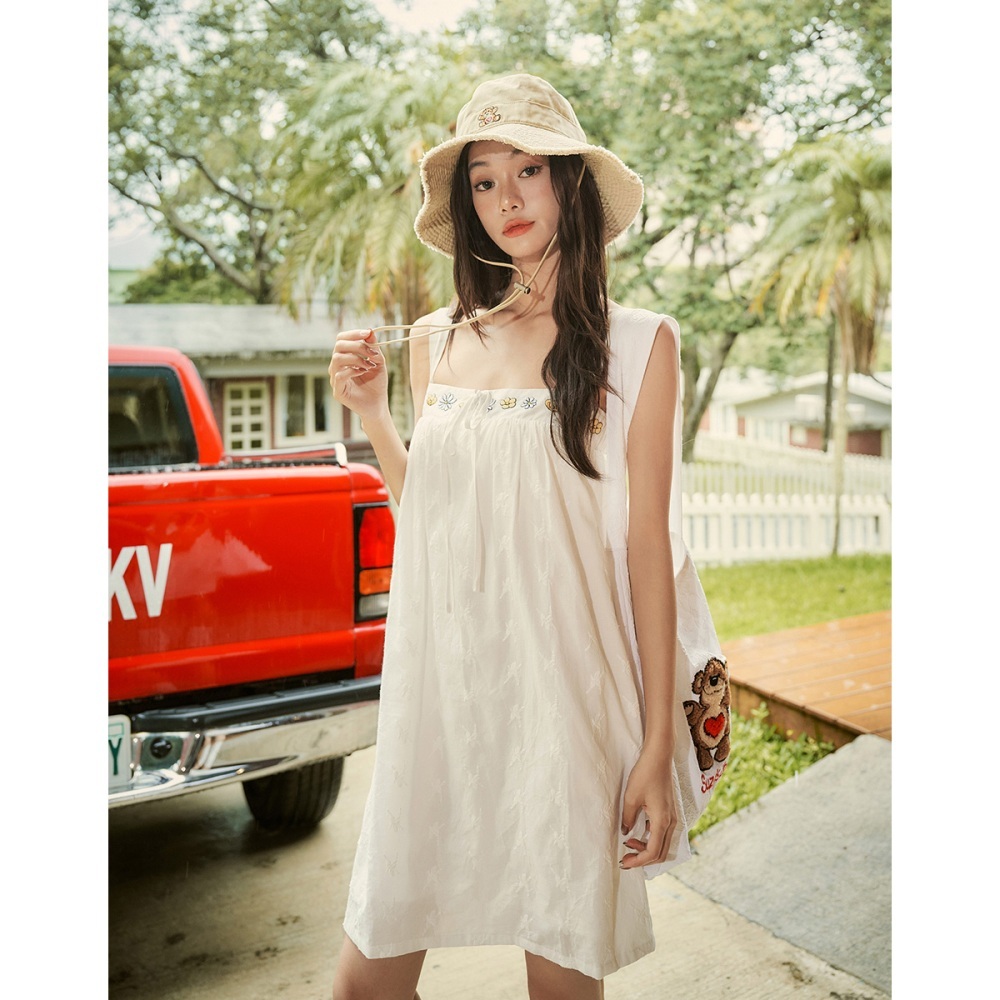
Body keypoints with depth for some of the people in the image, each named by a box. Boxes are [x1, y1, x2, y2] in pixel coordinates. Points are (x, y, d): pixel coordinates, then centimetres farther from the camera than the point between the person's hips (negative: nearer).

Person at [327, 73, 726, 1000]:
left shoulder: (636, 342, -1)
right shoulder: (436, 341, 10)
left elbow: (646, 545, -3)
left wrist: (658, 746, -5)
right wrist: (372, 414, 4)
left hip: (564, 687, -3)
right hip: (438, 681, 4)